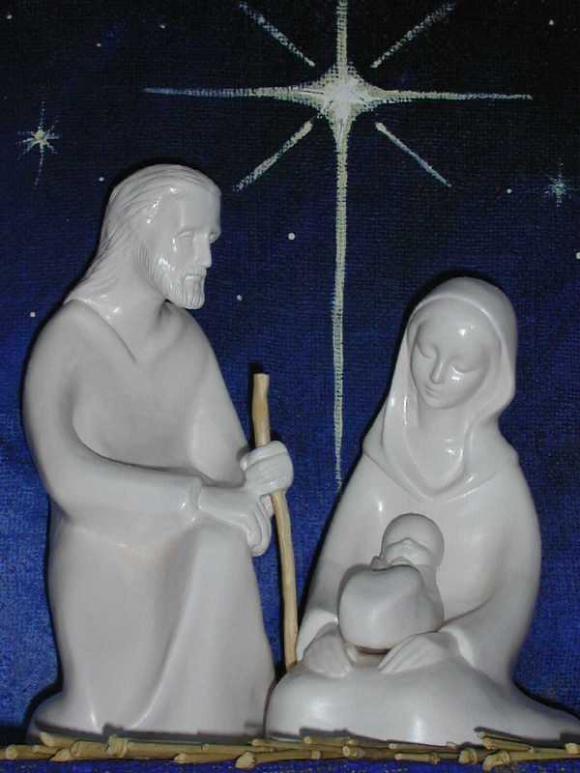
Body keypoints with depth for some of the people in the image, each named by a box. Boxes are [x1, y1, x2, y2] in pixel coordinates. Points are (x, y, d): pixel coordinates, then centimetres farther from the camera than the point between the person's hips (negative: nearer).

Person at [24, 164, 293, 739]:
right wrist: (204, 499, -31)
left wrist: (254, 474, -22)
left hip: (185, 572, 5)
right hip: (105, 578, -5)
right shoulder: (68, 343, -15)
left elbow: (220, 461, 1)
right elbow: (68, 478, -29)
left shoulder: (186, 339, 1)